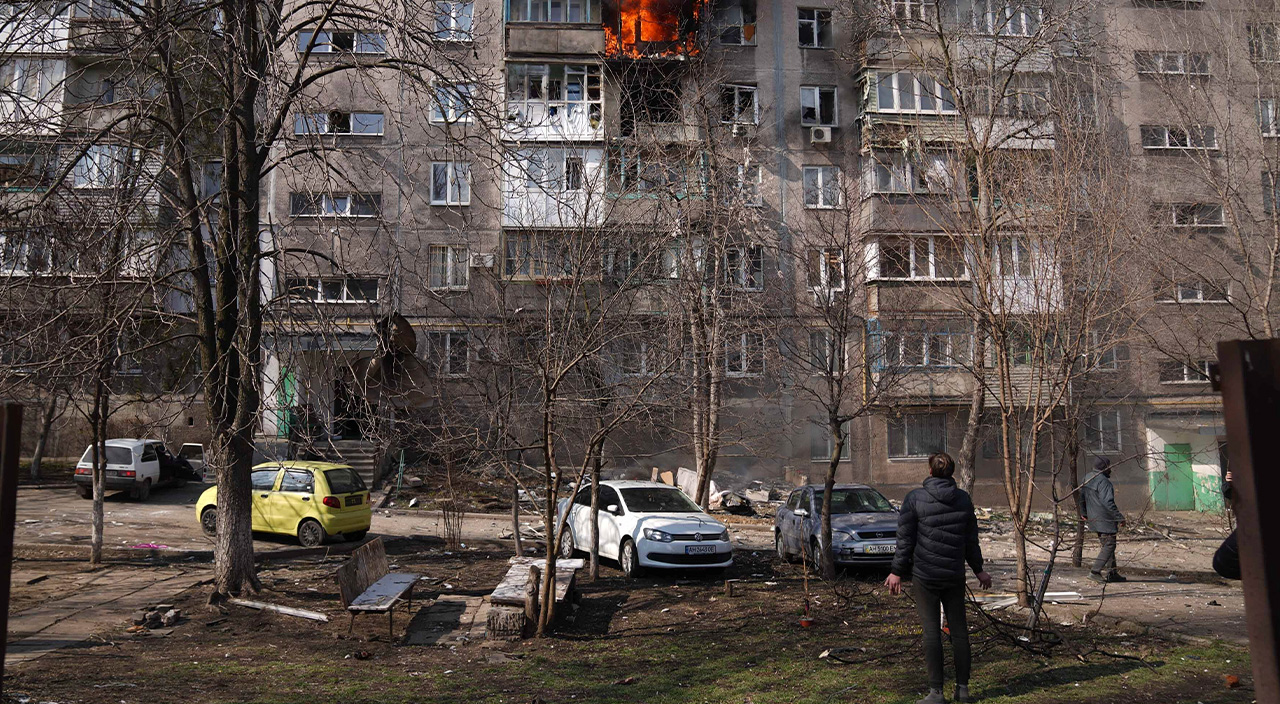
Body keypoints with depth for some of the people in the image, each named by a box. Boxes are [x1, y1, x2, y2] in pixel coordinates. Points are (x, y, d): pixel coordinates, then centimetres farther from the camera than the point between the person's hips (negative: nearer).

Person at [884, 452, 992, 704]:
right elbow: (971, 540, 10)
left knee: (931, 631, 0)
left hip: (924, 575, -4)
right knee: (959, 629, 12)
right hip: (955, 575, 4)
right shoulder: (963, 499, 4)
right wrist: (978, 569, 21)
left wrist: (897, 571, 0)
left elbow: (905, 539, -8)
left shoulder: (915, 498, -8)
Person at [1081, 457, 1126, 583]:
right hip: (1105, 520, -10)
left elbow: (1081, 497, 20)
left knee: (1106, 544, 18)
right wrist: (1119, 517, -18)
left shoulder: (1087, 479, 10)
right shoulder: (1103, 481, -19)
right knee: (1109, 545, -4)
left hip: (1094, 519, 10)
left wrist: (1085, 513, 31)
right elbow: (1108, 502, -24)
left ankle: (1112, 573, 23)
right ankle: (1095, 571, -9)